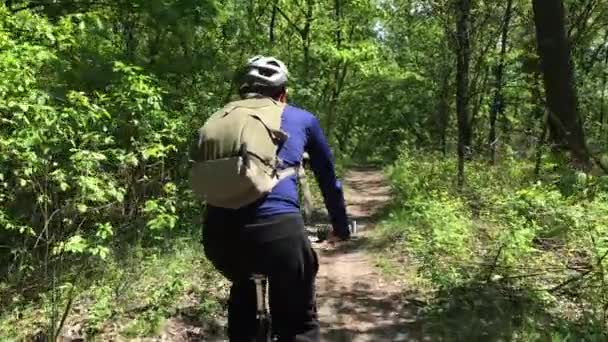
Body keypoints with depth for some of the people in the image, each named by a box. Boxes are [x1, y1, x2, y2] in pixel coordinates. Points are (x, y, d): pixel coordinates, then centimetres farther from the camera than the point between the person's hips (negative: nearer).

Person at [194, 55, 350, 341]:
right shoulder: (302, 119, 21)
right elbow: (328, 179, 30)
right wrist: (341, 228, 45)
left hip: (218, 233, 3)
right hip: (278, 229, -3)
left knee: (242, 289, 36)